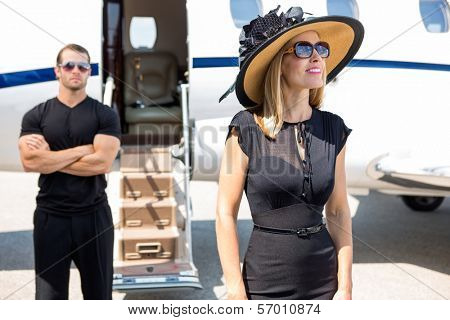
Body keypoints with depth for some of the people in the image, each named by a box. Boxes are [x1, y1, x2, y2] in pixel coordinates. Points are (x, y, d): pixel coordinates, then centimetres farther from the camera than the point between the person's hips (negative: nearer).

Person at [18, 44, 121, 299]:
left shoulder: (105, 115, 0)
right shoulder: (36, 116, 4)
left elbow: (102, 162, -14)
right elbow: (30, 162, -12)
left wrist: (49, 157, -9)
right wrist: (84, 149, -12)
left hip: (94, 215, 0)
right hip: (50, 216, 1)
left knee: (98, 294, 12)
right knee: (49, 296, 6)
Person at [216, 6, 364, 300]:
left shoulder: (333, 129, 1)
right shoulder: (247, 129, -10)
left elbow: (338, 211, 5)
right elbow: (226, 213, -9)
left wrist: (345, 286, 1)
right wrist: (236, 291, -10)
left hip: (324, 281, 3)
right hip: (266, 283, -3)